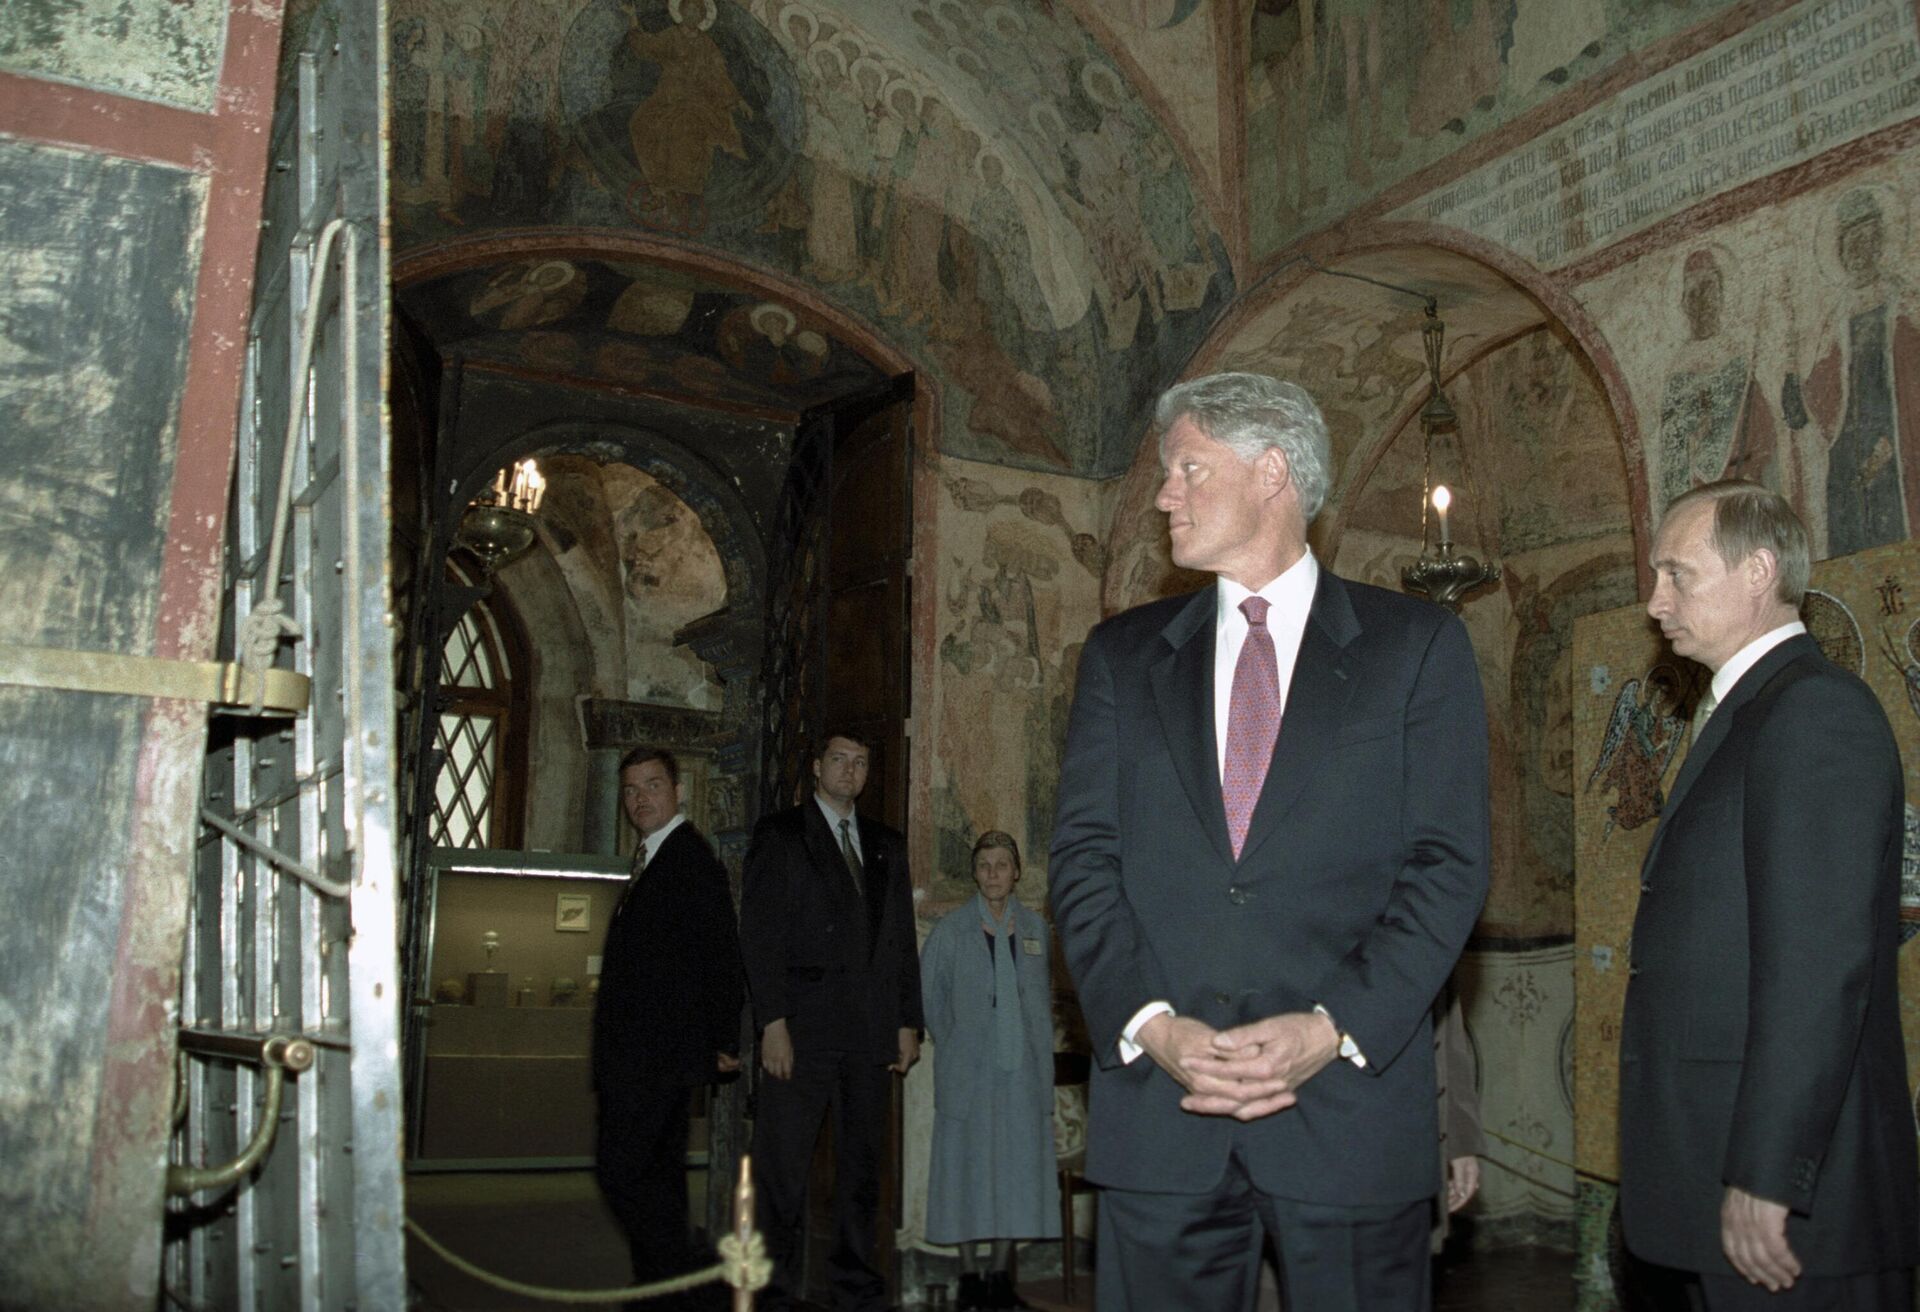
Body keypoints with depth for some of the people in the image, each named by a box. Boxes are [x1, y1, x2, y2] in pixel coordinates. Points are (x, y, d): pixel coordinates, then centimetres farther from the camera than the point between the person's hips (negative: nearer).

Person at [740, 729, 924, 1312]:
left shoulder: (887, 845, 18)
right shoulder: (779, 834, 5)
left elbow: (902, 938, 16)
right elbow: (759, 931, -3)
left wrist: (909, 1022, 8)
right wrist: (772, 1020, -12)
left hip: (871, 1030, 4)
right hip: (803, 1024, -4)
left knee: (862, 1162, 7)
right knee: (782, 1162, -4)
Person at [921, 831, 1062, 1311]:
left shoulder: (1034, 928, 8)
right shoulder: (952, 929, 0)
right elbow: (929, 993, 5)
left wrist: (1037, 1046, 9)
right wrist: (953, 1047, 2)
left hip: (1024, 1070, 3)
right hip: (969, 1070, -3)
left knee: (1018, 1167, 3)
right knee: (968, 1162, 0)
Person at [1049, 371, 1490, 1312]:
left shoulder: (1416, 647, 5)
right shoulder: (1122, 655, 12)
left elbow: (1450, 864, -1)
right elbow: (1084, 858, 5)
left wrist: (1335, 1028, -13)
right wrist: (1151, 1025, -10)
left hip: (1348, 1107, -2)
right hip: (1157, 1113, 2)